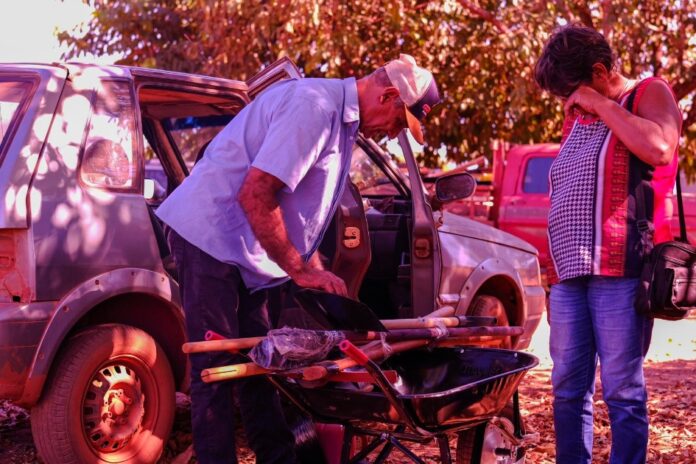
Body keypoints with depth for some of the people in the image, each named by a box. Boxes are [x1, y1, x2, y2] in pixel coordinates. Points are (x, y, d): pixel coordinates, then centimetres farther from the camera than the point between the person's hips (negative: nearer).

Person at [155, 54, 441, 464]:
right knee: (216, 368, -7)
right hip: (211, 233, -10)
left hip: (246, 248, 10)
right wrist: (301, 270, -19)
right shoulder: (314, 105, -20)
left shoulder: (342, 120, 12)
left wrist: (314, 270, 9)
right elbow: (255, 194, -26)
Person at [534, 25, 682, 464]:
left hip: (620, 273, -7)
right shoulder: (576, 118, 22)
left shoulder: (649, 94, 2)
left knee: (622, 390, -5)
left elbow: (659, 149, -20)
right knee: (568, 388, 8)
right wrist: (558, 265, 17)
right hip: (570, 275, 7)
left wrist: (601, 104, -12)